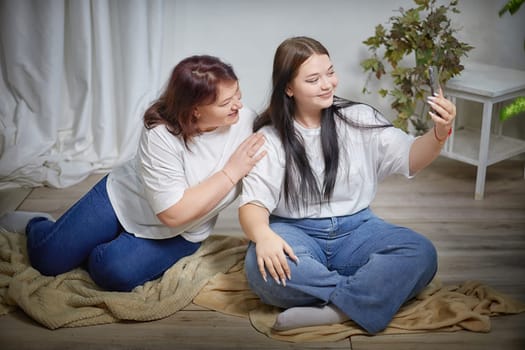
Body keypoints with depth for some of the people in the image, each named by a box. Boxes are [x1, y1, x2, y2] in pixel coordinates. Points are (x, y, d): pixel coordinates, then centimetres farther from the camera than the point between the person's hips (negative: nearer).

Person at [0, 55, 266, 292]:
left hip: (177, 236, 2)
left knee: (114, 272, -25)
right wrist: (231, 172, -29)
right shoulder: (161, 133, -27)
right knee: (46, 258, -2)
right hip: (122, 197, -1)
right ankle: (36, 225, 34)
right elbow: (173, 213, -30)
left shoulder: (247, 122, -18)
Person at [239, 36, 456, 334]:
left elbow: (409, 159, 1)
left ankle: (335, 311, -34)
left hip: (355, 230, 3)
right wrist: (262, 235, -35)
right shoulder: (270, 138, -2)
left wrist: (440, 134, -21)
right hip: (296, 233, -2)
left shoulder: (358, 119, 4)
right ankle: (362, 303, -24)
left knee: (422, 253, -25)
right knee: (264, 264, -36)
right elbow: (253, 203, -11)